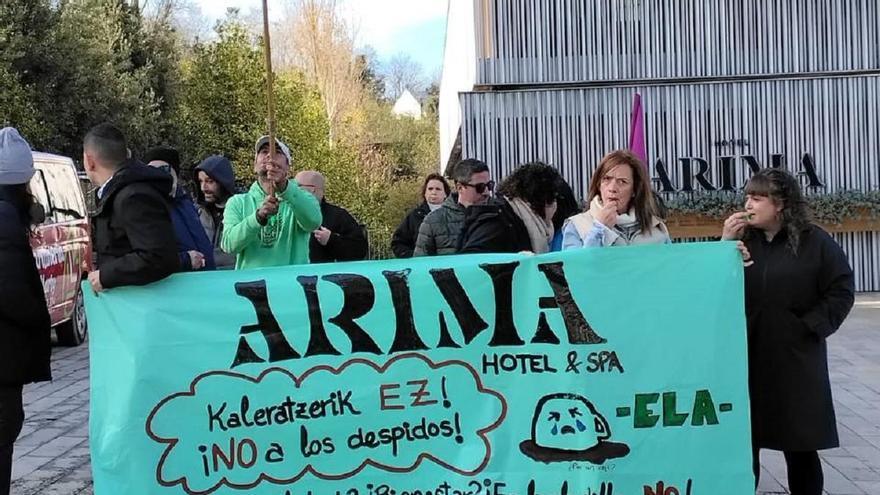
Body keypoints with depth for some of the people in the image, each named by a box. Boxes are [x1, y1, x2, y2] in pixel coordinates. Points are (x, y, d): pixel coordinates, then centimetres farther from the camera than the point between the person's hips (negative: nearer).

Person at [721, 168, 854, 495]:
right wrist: (725, 245, -9)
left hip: (796, 358, -2)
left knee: (800, 444, 6)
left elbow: (841, 291, -3)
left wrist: (809, 327, -11)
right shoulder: (742, 239, 6)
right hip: (746, 357, 3)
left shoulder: (815, 242, -3)